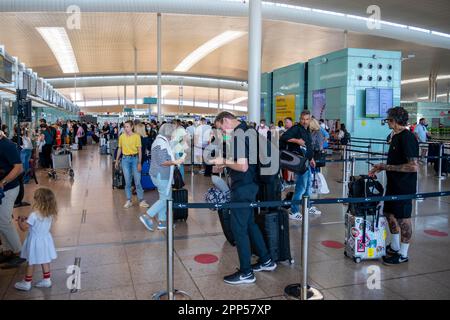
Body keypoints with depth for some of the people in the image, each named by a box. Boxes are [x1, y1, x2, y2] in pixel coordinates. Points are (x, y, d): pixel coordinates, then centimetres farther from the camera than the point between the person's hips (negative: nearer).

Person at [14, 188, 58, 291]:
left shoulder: (34, 215, -28)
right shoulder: (50, 214, -8)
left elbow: (24, 228, -18)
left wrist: (20, 220, 1)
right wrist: (27, 219, 11)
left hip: (35, 241, -6)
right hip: (46, 240, 6)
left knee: (31, 263, 12)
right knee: (45, 261, 20)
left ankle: (27, 283, 28)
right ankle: (47, 280, 31)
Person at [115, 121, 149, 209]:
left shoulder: (136, 136, -6)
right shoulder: (121, 137, 4)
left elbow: (139, 150, -5)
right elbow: (119, 149, 14)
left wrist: (139, 163, -10)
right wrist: (117, 160, 13)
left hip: (135, 158, -2)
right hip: (125, 159, 2)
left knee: (137, 181, 0)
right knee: (127, 181, 6)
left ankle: (141, 200, 8)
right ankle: (128, 201, 14)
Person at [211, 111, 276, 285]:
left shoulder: (238, 134, -19)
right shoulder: (248, 129, 11)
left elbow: (243, 166, -24)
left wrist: (224, 162, -11)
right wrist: (225, 164, 13)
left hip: (243, 187, -10)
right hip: (250, 184, 10)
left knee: (239, 228, 1)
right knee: (249, 223, 21)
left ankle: (246, 273, 12)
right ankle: (266, 260, 32)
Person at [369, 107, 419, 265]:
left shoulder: (407, 138, -20)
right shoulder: (396, 136, 10)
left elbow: (413, 166, -26)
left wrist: (387, 167, -21)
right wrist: (381, 167, 9)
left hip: (404, 186, -10)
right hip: (393, 184, 10)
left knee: (403, 218, 2)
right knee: (390, 213, 18)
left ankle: (403, 254, 17)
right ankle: (394, 247, 35)